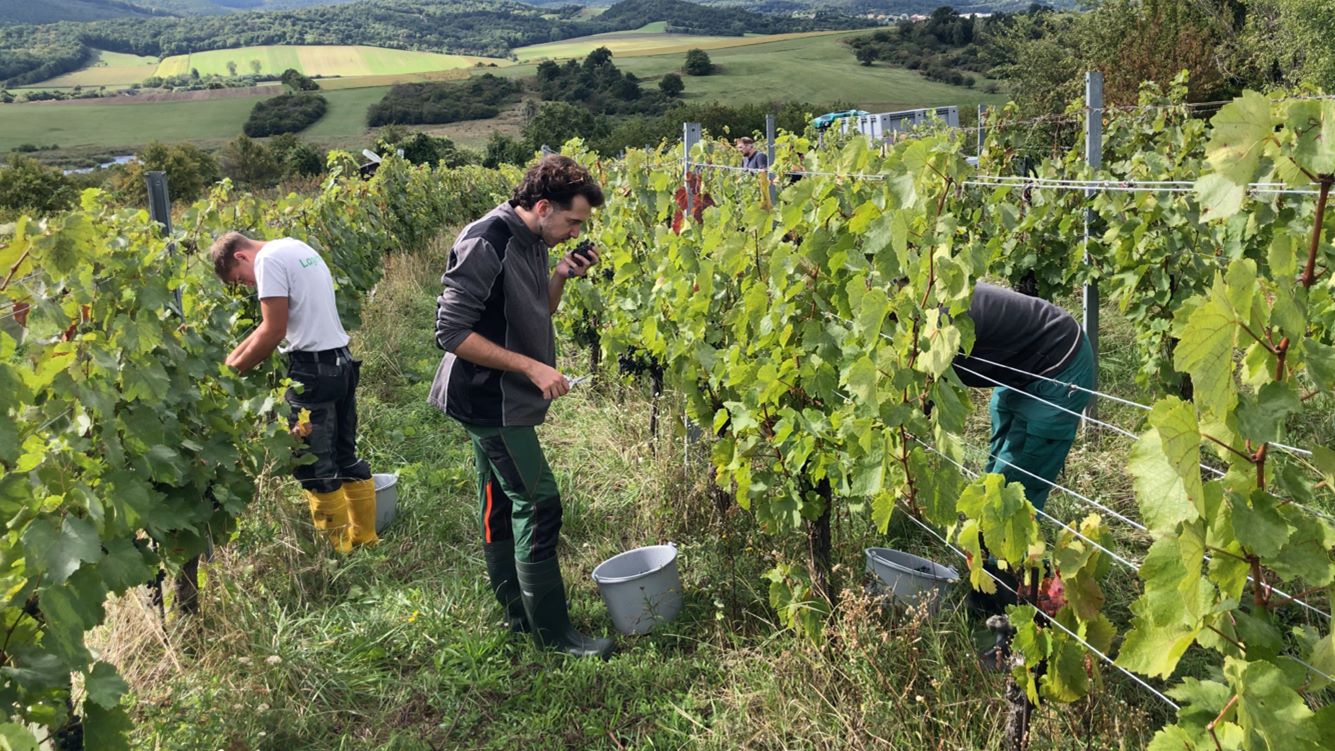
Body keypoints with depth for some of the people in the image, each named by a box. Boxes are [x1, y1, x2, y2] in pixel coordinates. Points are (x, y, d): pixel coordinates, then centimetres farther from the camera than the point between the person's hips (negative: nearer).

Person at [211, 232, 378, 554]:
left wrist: (234, 370, -3)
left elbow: (273, 332, -15)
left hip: (312, 369, -9)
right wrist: (233, 356, 17)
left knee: (315, 467, 1)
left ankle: (337, 548, 8)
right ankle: (365, 536, 25)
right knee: (346, 457, 16)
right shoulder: (295, 247, 17)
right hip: (342, 361, 9)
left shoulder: (269, 259, -11)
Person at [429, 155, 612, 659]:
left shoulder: (532, 243, 7)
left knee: (502, 506, 16)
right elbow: (451, 333, -23)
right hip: (491, 403, -9)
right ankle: (553, 633, 5)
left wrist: (562, 278, -2)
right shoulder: (486, 244, -21)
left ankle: (518, 615, 28)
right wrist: (533, 368, -23)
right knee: (539, 506, -6)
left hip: (505, 403, 9)